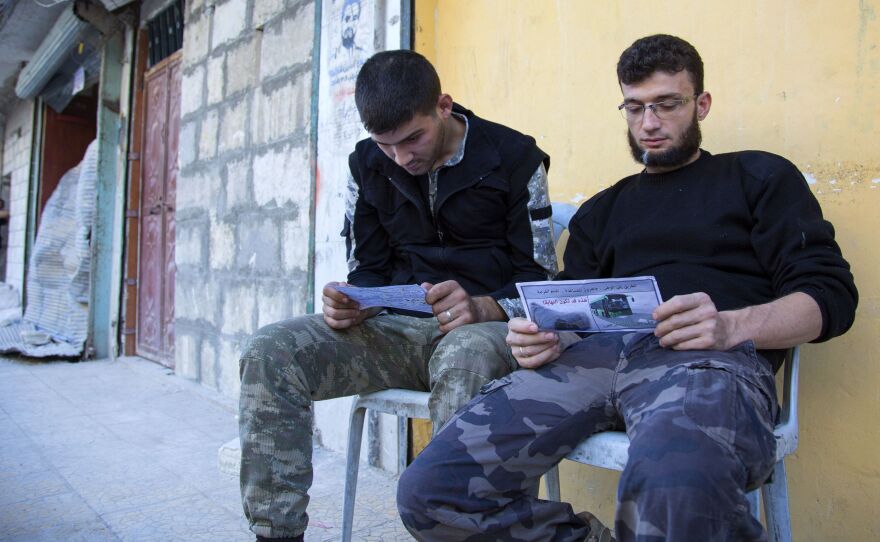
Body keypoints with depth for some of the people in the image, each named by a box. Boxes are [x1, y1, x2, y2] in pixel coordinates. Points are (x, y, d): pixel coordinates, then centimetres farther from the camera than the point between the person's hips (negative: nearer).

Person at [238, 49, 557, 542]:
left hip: (484, 326, -4)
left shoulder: (514, 158, -2)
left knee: (464, 357, -42)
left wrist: (481, 308, -24)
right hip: (398, 328, 4)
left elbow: (540, 280, -3)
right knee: (270, 352, -18)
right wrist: (348, 305, -9)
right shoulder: (369, 164, 10)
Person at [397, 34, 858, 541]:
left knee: (677, 495, -42)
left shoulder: (761, 176, 19)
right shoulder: (602, 210, 30)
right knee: (428, 489, -18)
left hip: (711, 358, -3)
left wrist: (731, 325, -14)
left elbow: (832, 293, 8)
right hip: (596, 354, 4)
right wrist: (544, 340, -2)